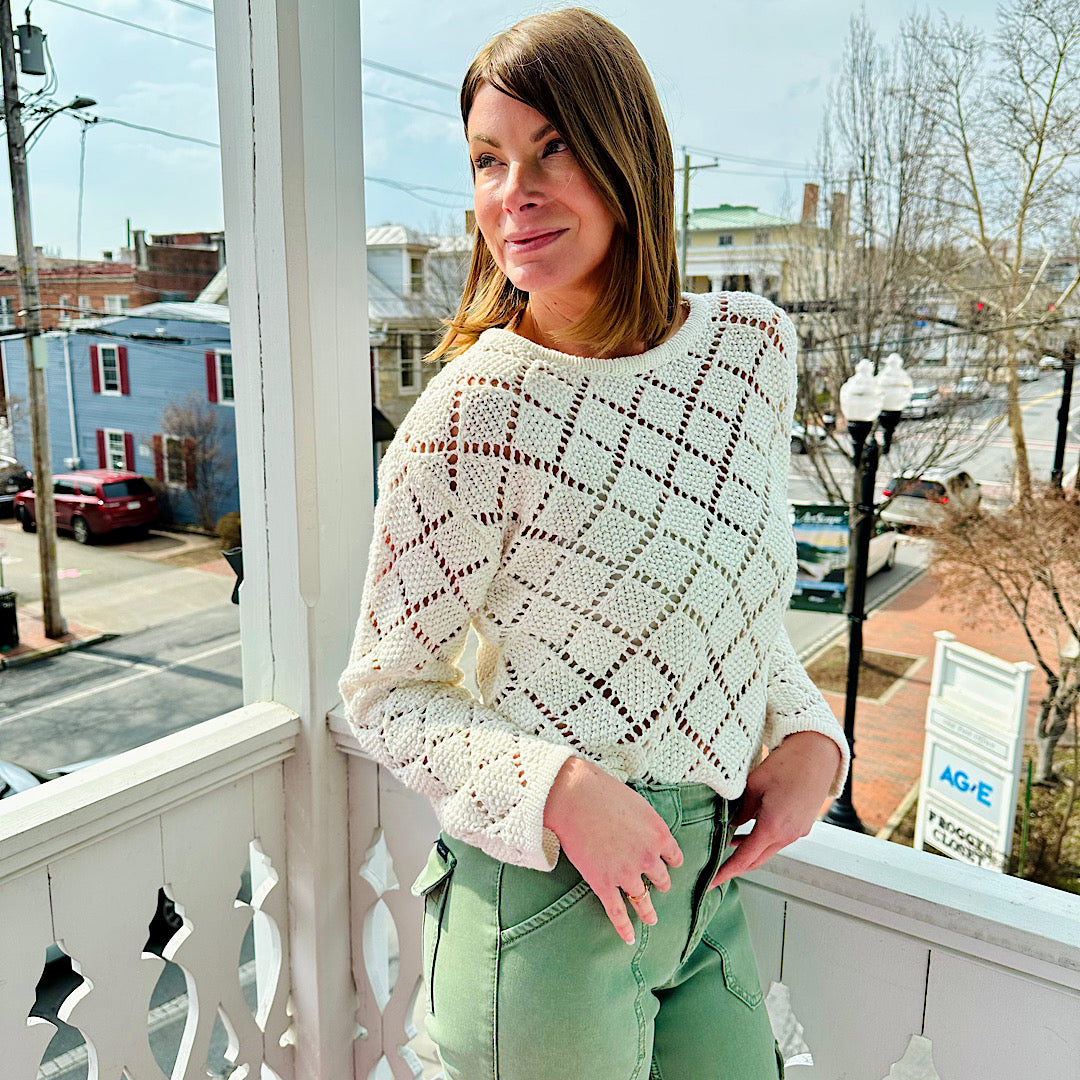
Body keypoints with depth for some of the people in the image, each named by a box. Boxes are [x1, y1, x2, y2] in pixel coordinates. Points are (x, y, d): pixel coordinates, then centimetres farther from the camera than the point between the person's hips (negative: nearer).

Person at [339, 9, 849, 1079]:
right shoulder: (474, 412, -18)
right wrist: (558, 788, -24)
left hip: (706, 878, 6)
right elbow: (382, 697, -9)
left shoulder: (752, 347, -2)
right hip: (548, 897, -5)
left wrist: (807, 735, -3)